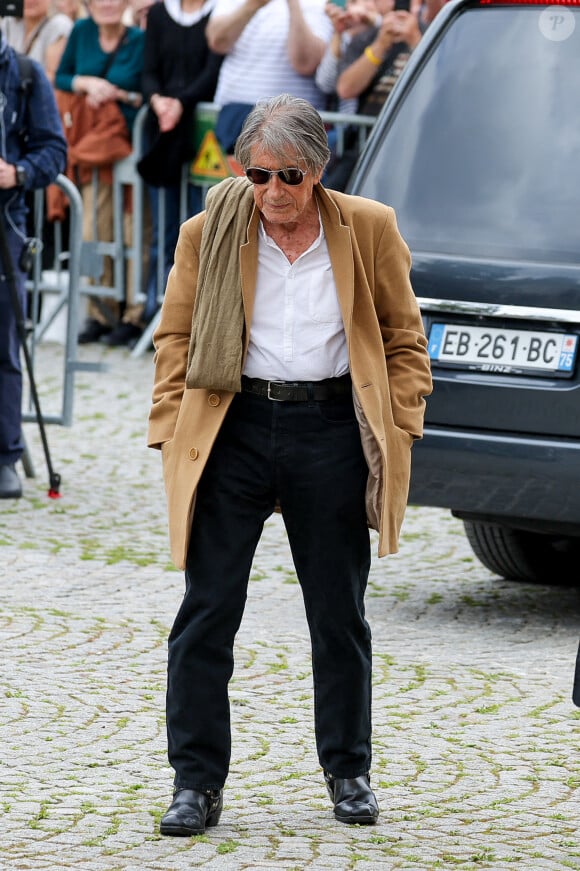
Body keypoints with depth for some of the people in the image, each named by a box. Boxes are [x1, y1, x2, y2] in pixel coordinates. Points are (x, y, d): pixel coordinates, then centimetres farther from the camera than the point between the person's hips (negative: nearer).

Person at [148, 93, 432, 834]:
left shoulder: (368, 230, 2)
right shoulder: (208, 235, 2)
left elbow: (404, 336, 10)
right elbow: (175, 339, 8)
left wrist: (396, 428, 1)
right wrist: (172, 433, -1)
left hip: (331, 430, 0)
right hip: (233, 431, 0)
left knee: (339, 613, 9)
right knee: (206, 611, -2)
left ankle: (348, 772, 23)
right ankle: (197, 782, 5)